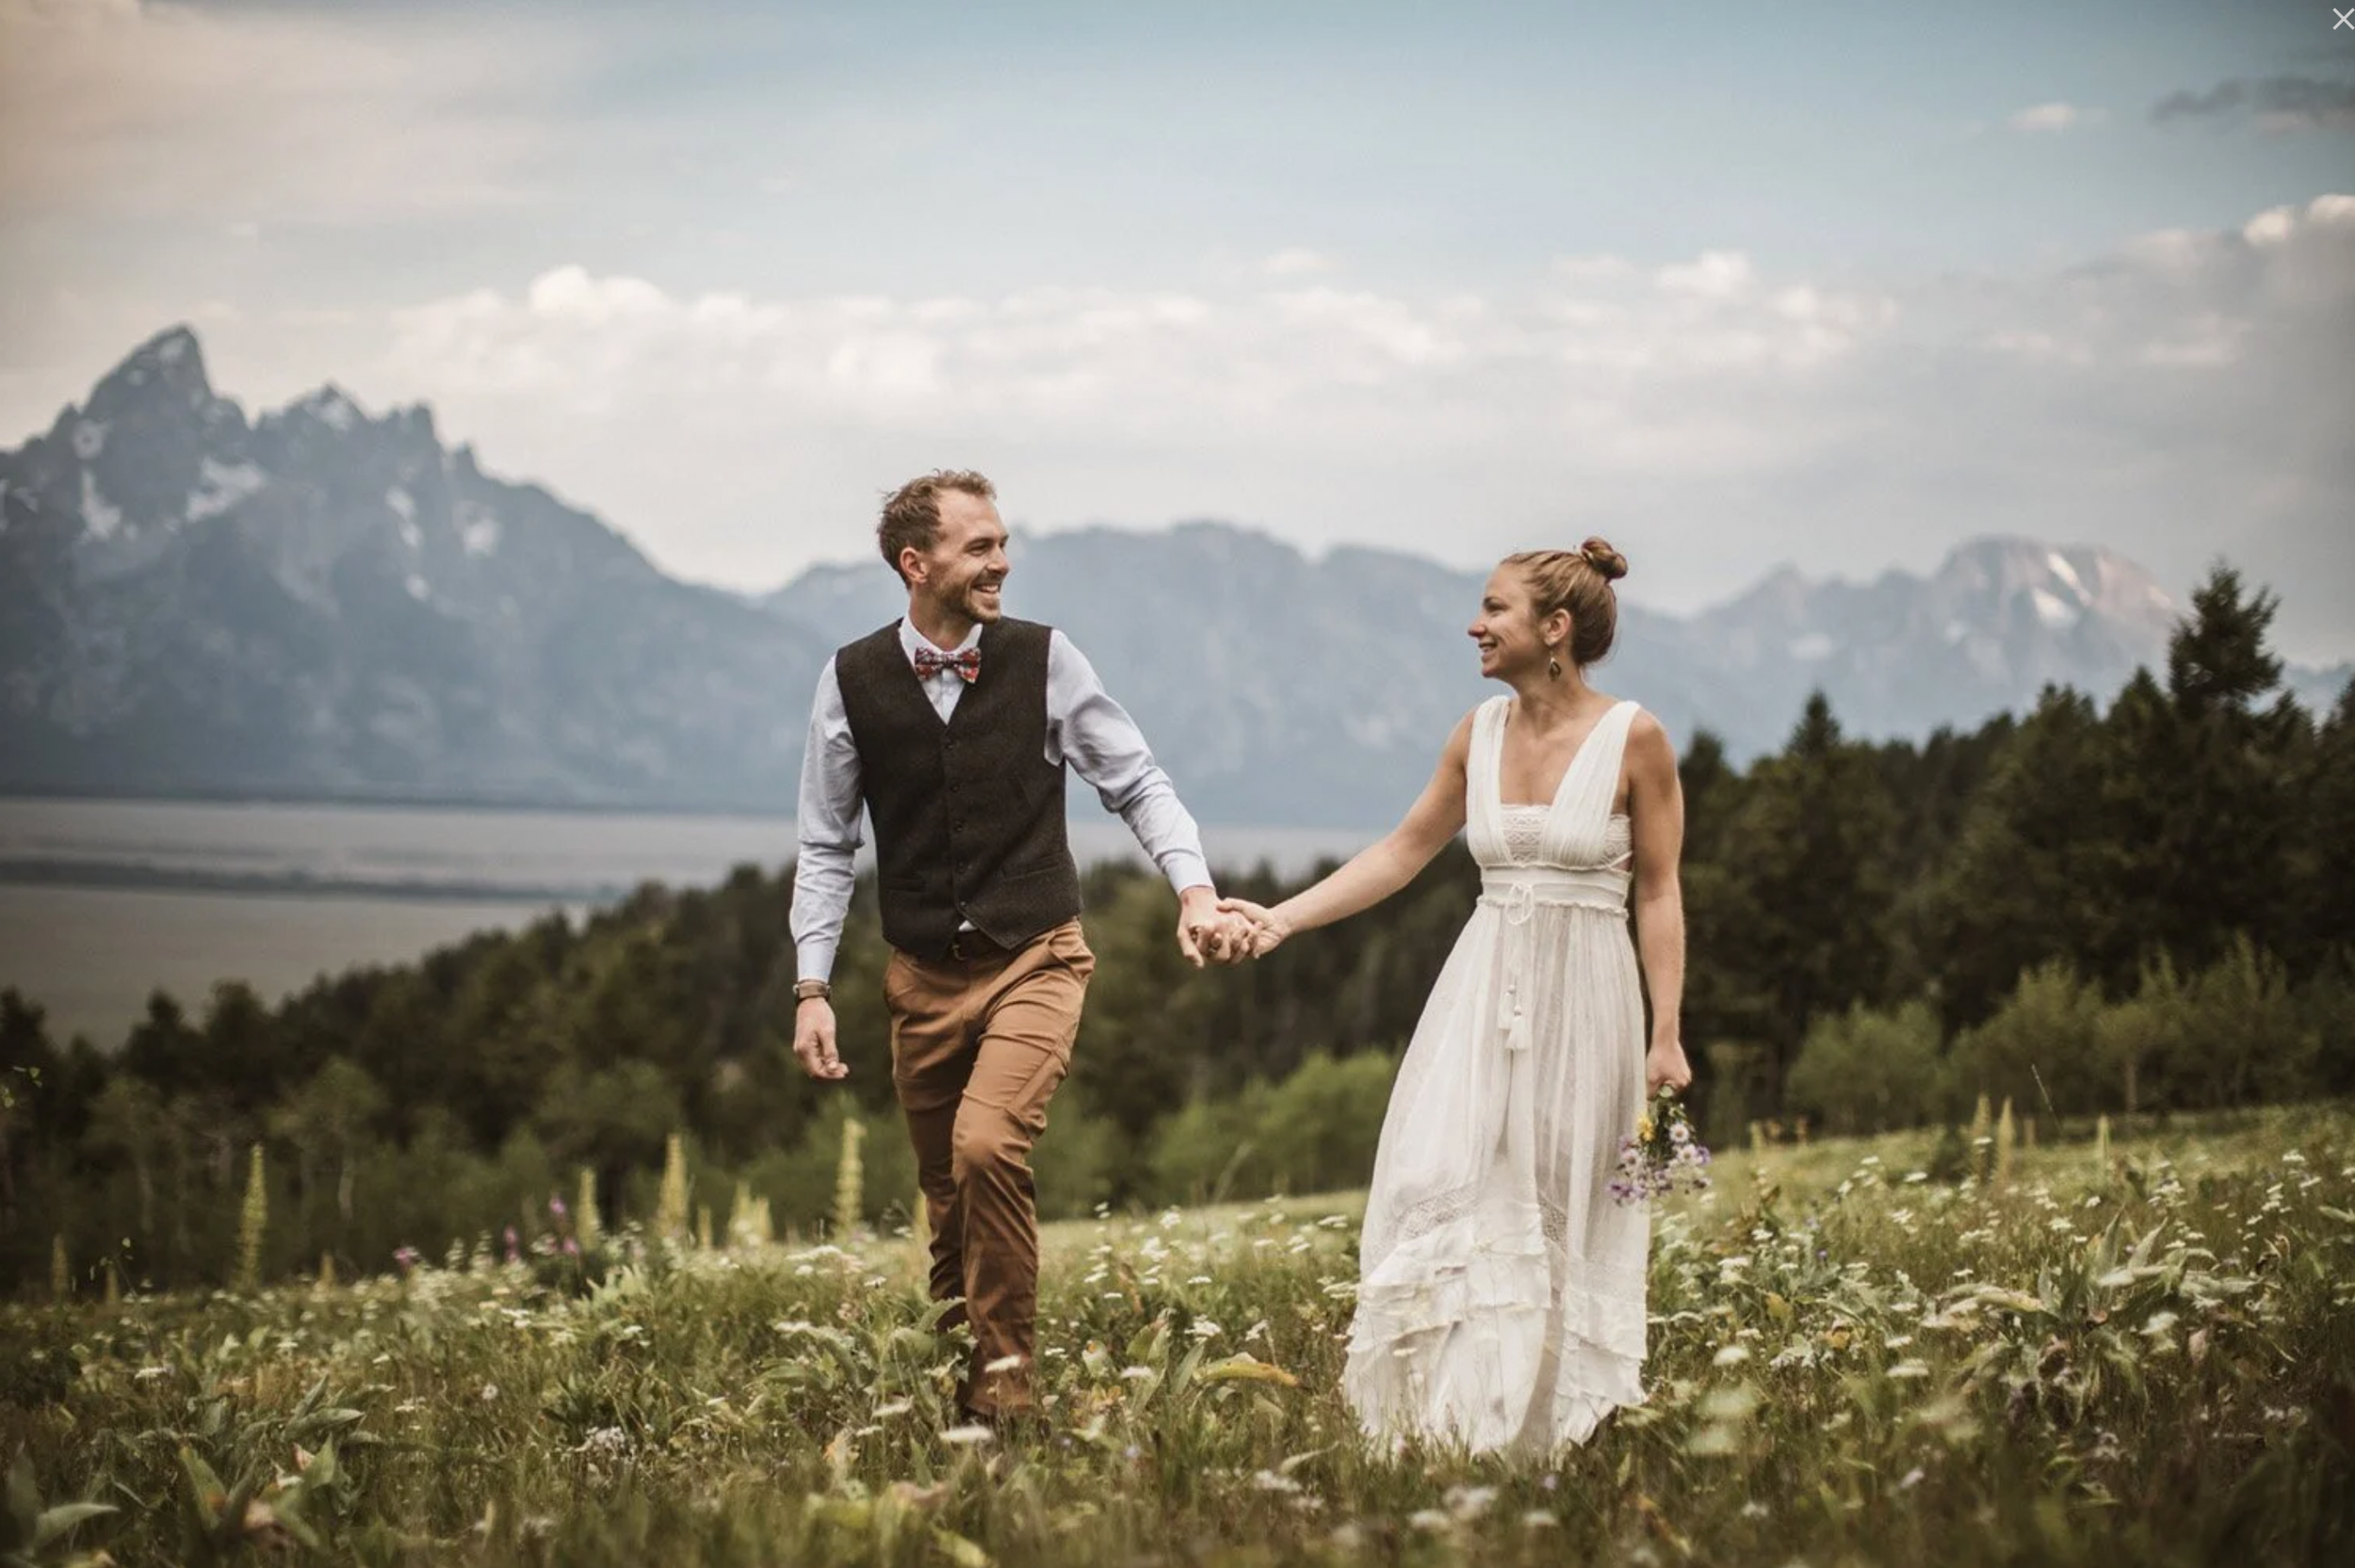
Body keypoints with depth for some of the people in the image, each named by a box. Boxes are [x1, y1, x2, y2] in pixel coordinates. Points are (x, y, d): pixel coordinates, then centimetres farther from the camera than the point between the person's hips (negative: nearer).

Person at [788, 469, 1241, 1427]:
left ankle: (1006, 1376, -12)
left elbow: (1138, 784, 2)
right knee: (948, 1199, 8)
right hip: (922, 977, 2)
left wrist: (1195, 889, -13)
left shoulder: (1044, 659, -5)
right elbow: (827, 847, 5)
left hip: (1036, 960, -2)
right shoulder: (852, 681, -1)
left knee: (987, 1146, -24)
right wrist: (812, 990, -1)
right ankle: (950, 1394, 22)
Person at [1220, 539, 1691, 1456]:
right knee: (1446, 1190, -8)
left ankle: (1552, 1423, 12)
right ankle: (1455, 1416, -3)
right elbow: (1405, 850, 14)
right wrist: (1284, 918, 8)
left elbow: (1658, 893, -4)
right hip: (1484, 991, 4)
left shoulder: (1632, 739, -6)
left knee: (1564, 1214, 1)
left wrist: (1666, 1035, -8)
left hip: (1582, 999, -4)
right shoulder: (1480, 734, 6)